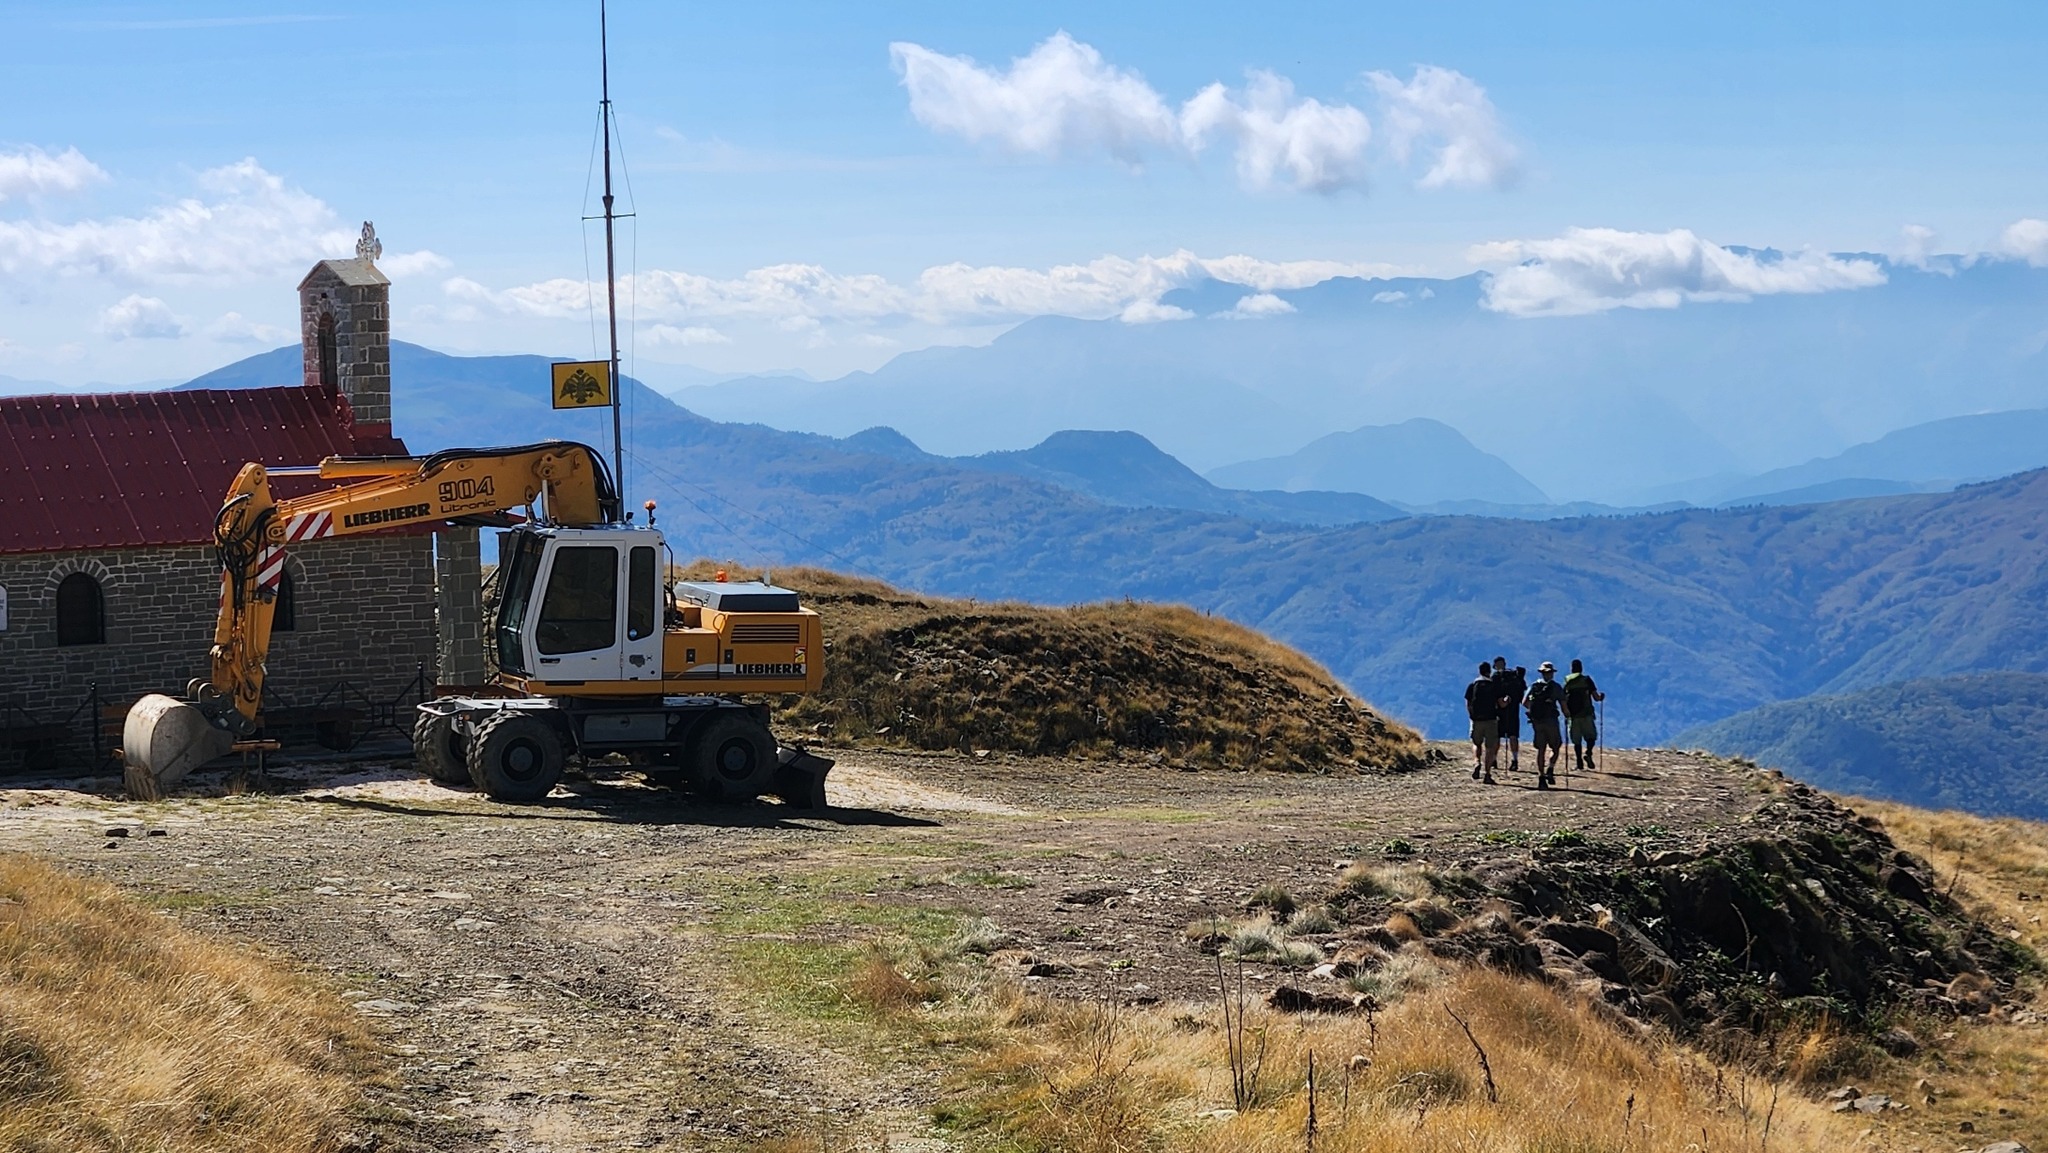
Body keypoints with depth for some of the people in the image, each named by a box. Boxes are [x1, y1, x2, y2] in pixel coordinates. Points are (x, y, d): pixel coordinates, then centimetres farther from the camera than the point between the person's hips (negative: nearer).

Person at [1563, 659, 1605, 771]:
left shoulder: (1567, 682, 6)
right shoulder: (1586, 680, -1)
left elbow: (1563, 701, 4)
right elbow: (1596, 697, -2)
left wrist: (1566, 715, 13)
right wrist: (1601, 697, 20)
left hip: (1573, 715, 2)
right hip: (1586, 714, -2)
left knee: (1576, 740, 9)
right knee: (1591, 736, 9)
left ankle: (1579, 762, 4)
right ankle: (1588, 753, -16)